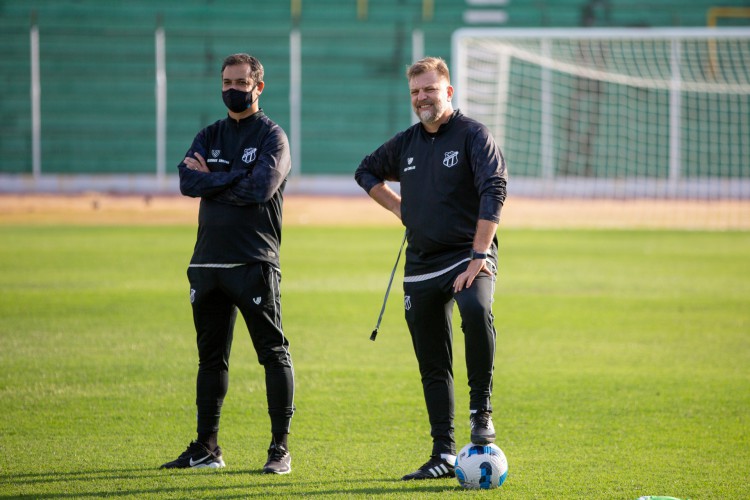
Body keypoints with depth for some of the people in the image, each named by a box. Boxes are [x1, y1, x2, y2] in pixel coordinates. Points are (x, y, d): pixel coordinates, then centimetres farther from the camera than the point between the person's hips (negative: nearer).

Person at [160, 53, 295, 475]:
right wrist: (234, 178, -11)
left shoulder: (272, 137, -1)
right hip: (208, 262, 6)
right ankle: (207, 448, 16)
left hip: (255, 263, -6)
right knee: (211, 356, 10)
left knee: (274, 353, -6)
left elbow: (260, 188, -17)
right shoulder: (210, 136, 16)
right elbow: (188, 182, 0)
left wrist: (211, 179, -6)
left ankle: (281, 448, -4)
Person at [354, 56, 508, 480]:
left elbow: (493, 193, -17)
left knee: (476, 310, -36)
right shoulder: (406, 143, 12)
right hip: (421, 264, 6)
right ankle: (444, 454, 13)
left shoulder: (473, 135, -6)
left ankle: (482, 409, -23)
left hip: (468, 255, -6)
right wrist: (400, 208, 14)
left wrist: (479, 257, -24)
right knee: (433, 367, 7)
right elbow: (366, 172, 30)